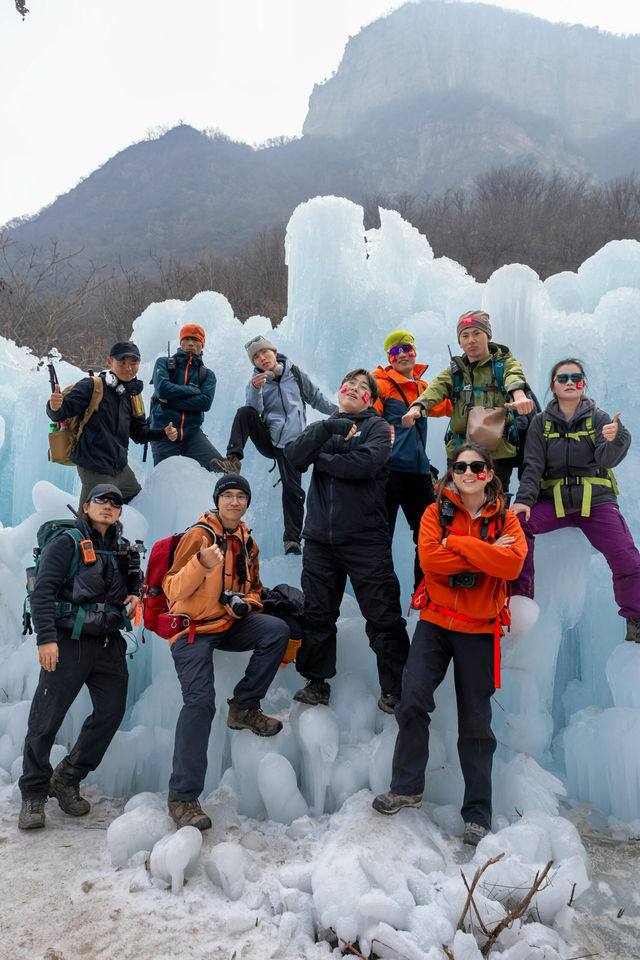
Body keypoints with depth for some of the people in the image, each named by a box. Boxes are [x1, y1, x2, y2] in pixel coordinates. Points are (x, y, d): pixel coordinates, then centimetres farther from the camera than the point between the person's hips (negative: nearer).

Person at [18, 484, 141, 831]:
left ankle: (67, 780, 21)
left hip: (109, 644, 6)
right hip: (69, 643, -5)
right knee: (46, 719, -2)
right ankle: (33, 795, 16)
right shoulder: (66, 543, -2)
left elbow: (134, 584, 30)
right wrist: (46, 638, -18)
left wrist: (134, 596, 6)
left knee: (111, 711, 3)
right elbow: (43, 592, -9)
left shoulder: (124, 550, 14)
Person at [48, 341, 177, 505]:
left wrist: (164, 433, 1)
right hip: (95, 471, -8)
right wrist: (54, 407, -40)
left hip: (120, 468, 8)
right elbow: (61, 413, -17)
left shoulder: (132, 394, 11)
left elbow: (138, 433, 17)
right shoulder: (92, 386, -11)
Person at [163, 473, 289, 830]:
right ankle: (182, 796, -9)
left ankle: (244, 707, -3)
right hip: (194, 627, -6)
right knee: (200, 700, -19)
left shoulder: (247, 543, 10)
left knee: (278, 630, -18)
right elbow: (173, 589, -17)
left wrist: (246, 603, -2)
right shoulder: (199, 535, -11)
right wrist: (201, 565, -36)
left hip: (230, 624, 6)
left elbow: (253, 587, 21)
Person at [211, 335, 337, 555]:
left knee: (292, 488, -15)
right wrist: (256, 390, -31)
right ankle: (233, 460, -30)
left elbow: (315, 398, 22)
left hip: (290, 443, -1)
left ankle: (292, 538, -7)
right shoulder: (255, 382, 6)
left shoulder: (295, 373, 8)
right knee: (245, 412, -24)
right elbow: (255, 410, -13)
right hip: (266, 439, 1)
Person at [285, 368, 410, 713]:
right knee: (318, 614, 12)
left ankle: (394, 689, 10)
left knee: (383, 616, -2)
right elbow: (294, 456, -2)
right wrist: (326, 427, -15)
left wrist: (322, 459, -4)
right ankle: (317, 682, 26)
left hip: (365, 538, -4)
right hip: (320, 537, 4)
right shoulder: (323, 426, 16)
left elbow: (366, 462, -16)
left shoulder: (376, 426, 5)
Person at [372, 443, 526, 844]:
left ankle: (478, 815, 18)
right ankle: (406, 787, 11)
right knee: (413, 699, -11)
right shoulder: (436, 512, 3)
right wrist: (485, 553, -17)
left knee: (476, 721, 6)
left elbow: (513, 564, -17)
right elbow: (429, 559, -15)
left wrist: (459, 543, -18)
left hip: (479, 630, 0)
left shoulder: (505, 519, 3)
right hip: (435, 622, 0)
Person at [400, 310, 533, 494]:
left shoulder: (504, 363, 9)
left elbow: (514, 377, -15)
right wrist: (416, 407, -29)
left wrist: (519, 396, -41)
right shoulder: (455, 370, 15)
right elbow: (436, 388, -6)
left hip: (498, 451, -2)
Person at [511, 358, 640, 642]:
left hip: (596, 501, 0)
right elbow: (533, 465, -1)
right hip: (553, 501, 1)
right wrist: (523, 499, -16)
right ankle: (520, 594, -11)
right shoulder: (542, 422, 6)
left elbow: (607, 460, -12)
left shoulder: (599, 418, 3)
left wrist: (613, 440, -35)